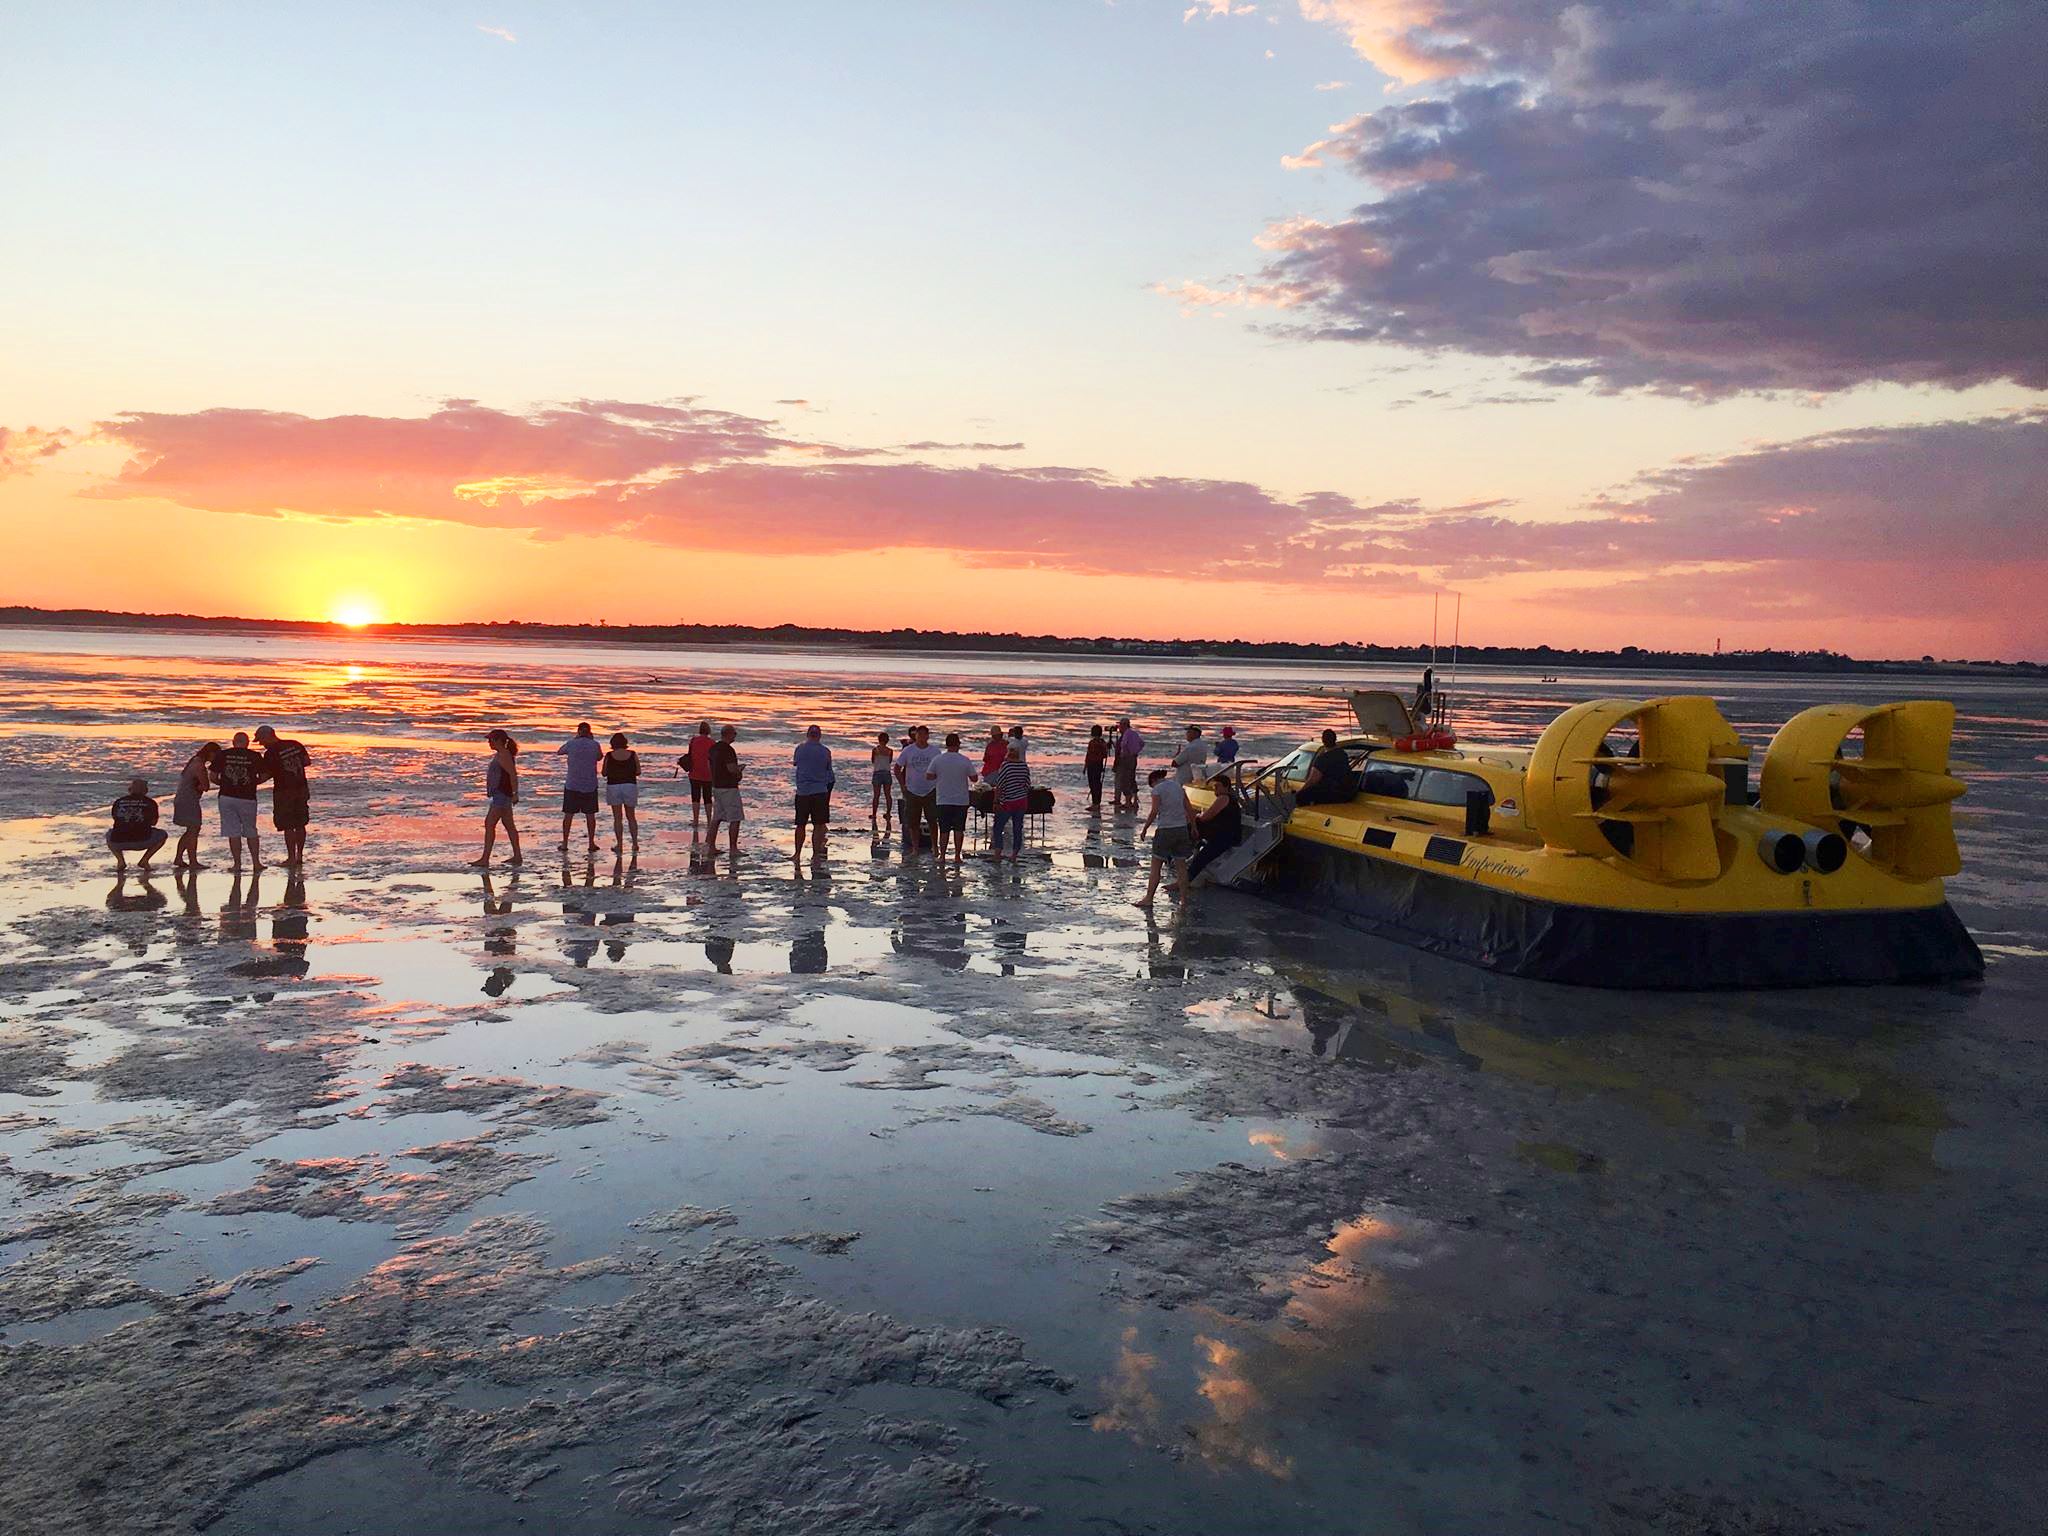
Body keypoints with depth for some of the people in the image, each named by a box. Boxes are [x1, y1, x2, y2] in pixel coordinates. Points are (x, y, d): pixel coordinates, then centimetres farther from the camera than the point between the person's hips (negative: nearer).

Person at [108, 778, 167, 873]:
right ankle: (144, 860, 10)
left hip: (118, 843, 2)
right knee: (163, 835, 27)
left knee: (109, 834, 38)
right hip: (141, 842, -2)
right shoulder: (150, 803, 9)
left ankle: (120, 861, 14)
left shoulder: (118, 802, 14)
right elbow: (153, 822, 21)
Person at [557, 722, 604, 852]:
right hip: (590, 785, 0)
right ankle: (592, 843, 9)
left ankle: (564, 843, 10)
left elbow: (558, 752, 15)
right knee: (590, 815, 8)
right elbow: (599, 757, 15)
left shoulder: (571, 744, -5)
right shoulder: (595, 745, -5)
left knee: (568, 815, 8)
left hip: (572, 785, 0)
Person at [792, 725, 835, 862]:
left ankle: (797, 853, 19)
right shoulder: (826, 751, -2)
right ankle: (815, 855, -1)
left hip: (802, 791, 1)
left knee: (800, 825, 11)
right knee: (819, 825, 2)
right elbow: (828, 769, 5)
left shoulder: (800, 748, -2)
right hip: (820, 791, -1)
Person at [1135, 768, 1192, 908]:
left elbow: (1154, 812, -13)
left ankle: (1148, 898, 5)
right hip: (1182, 829, 6)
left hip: (1166, 830, -6)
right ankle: (1184, 899, 13)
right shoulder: (1178, 785, 12)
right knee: (1181, 865, 11)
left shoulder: (1157, 789, -5)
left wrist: (1145, 828, -3)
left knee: (1156, 866, 2)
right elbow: (1188, 808, 12)